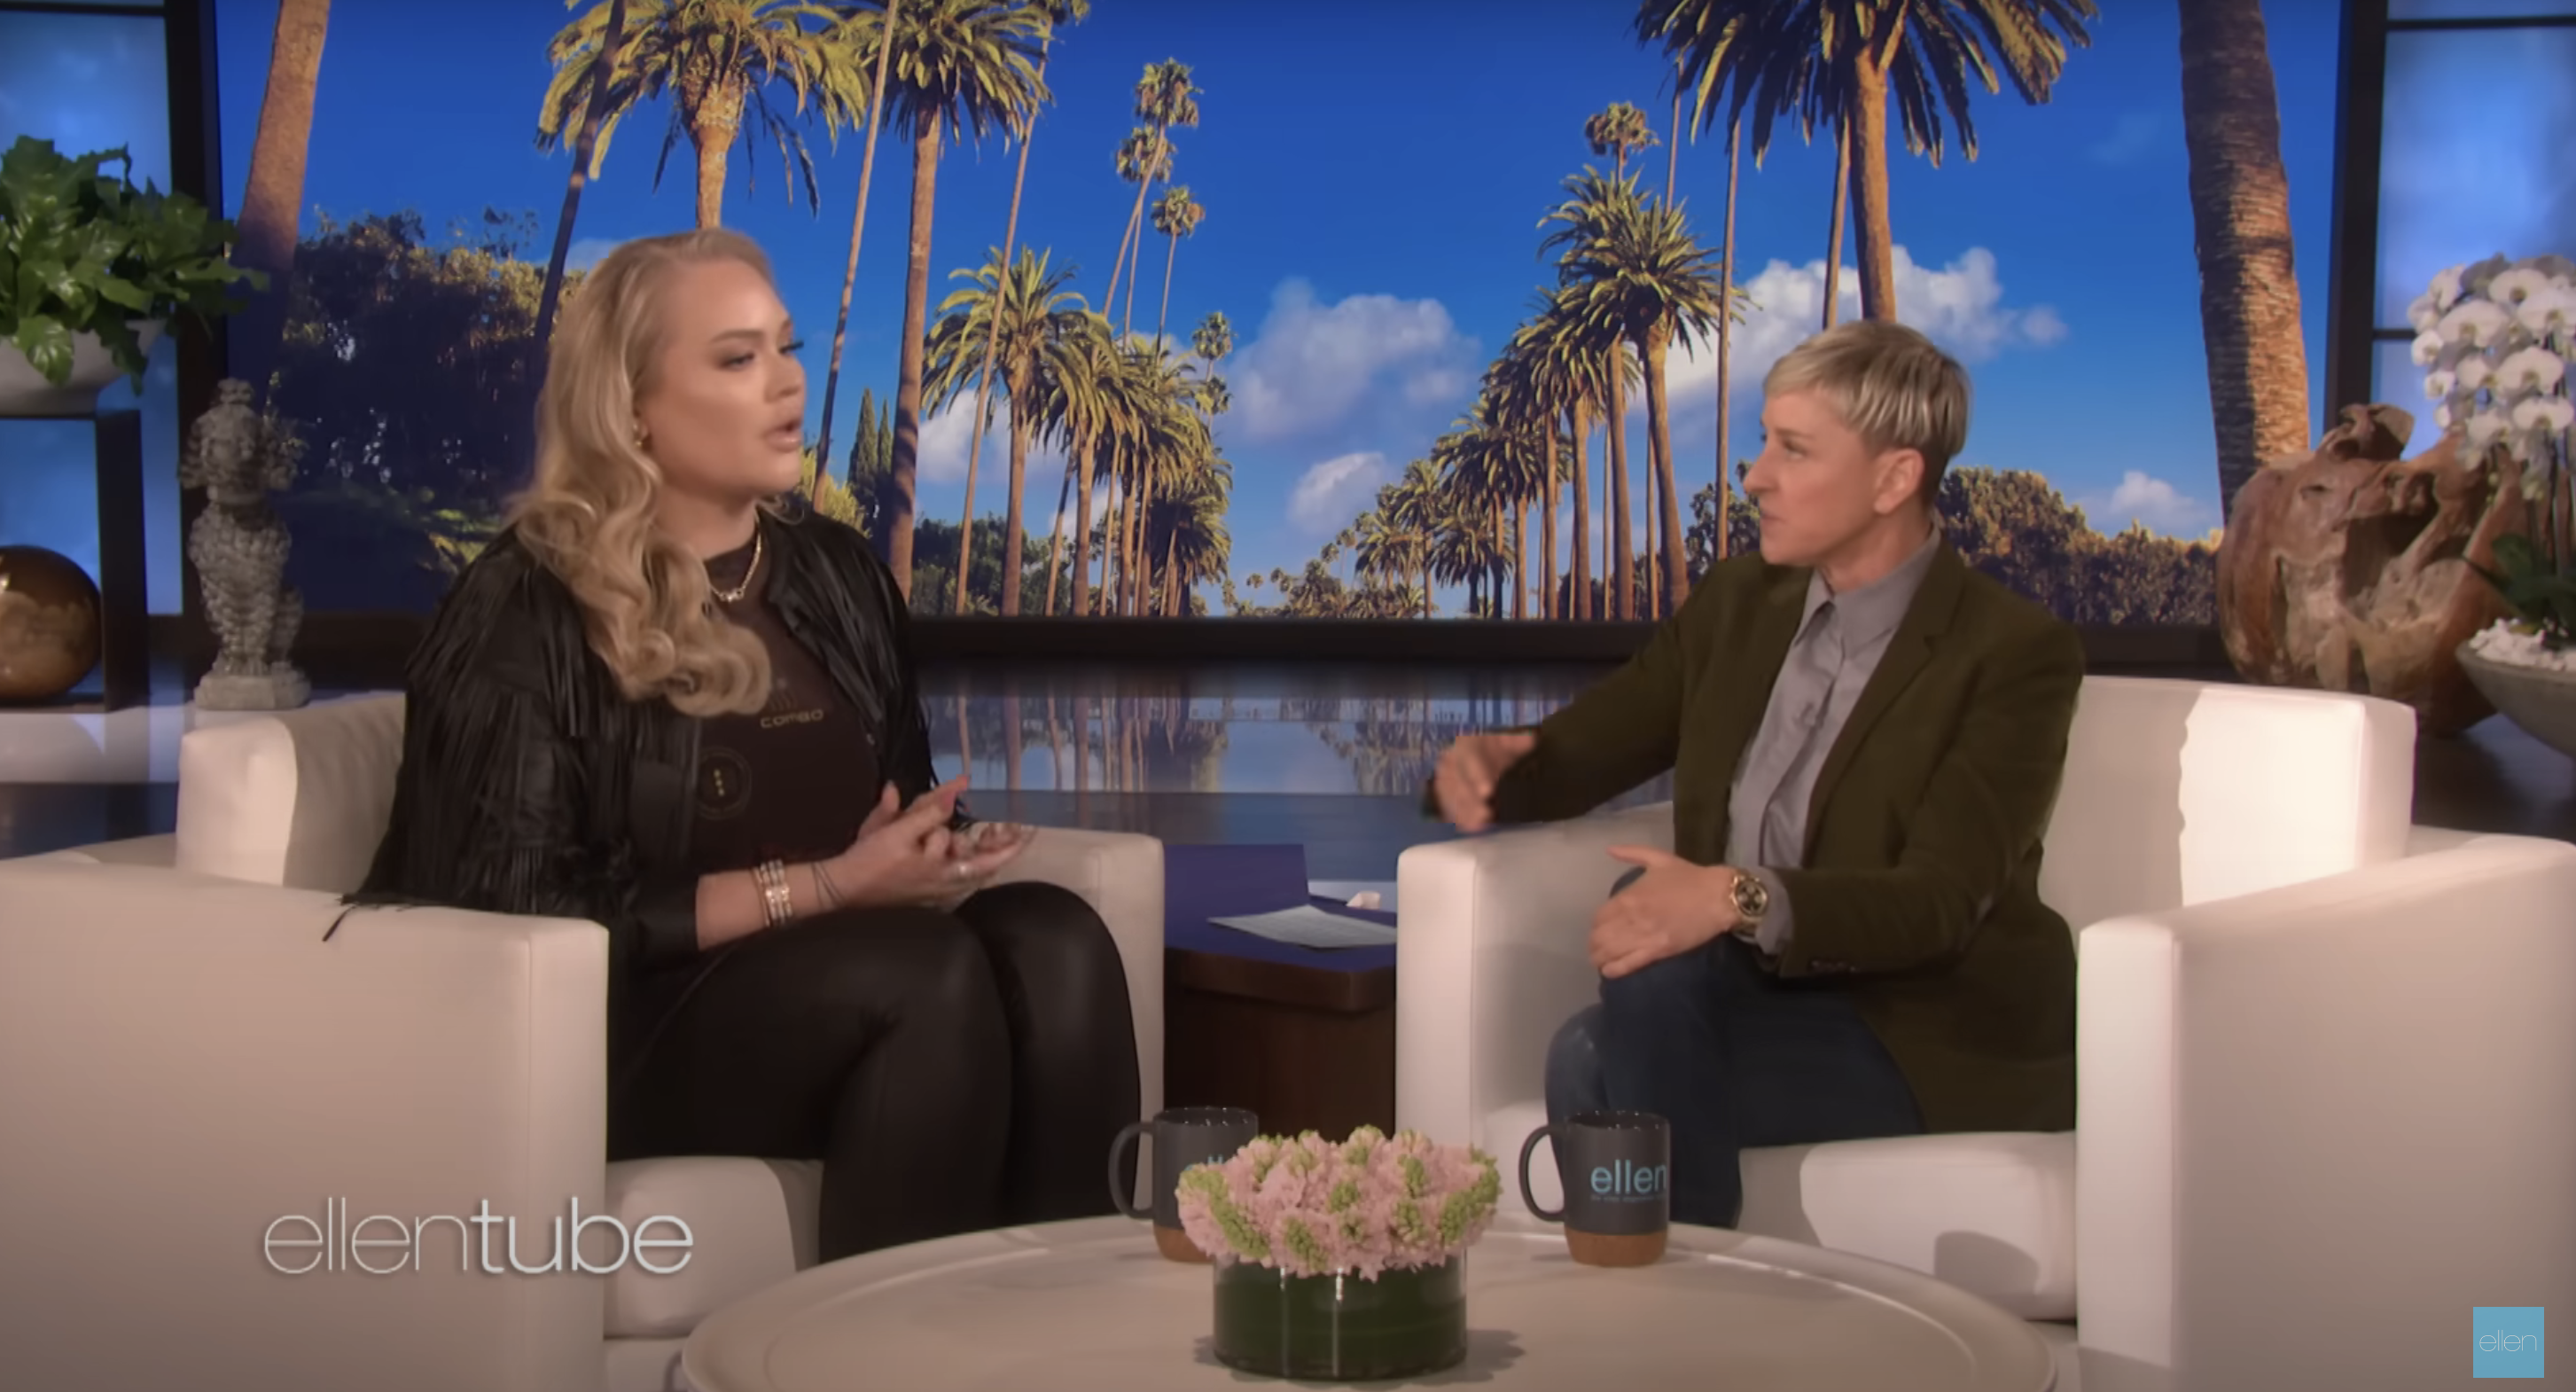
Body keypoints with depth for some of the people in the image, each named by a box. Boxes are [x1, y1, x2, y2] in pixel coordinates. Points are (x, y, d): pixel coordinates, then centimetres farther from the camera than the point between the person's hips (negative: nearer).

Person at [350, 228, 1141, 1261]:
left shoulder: (836, 574, 13)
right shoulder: (525, 614, -7)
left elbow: (915, 802, 20)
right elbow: (526, 912, -13)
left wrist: (934, 855, -7)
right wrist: (821, 889, -17)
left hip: (840, 983, 6)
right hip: (614, 1024, -6)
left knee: (1054, 944, -25)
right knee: (929, 976, -32)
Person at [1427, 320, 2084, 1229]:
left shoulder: (2014, 653, -10)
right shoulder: (1740, 601, 9)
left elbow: (1936, 901, -22)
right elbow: (1580, 749, 11)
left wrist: (1742, 899, -39)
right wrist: (1488, 762, -13)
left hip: (1938, 1039, -5)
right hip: (1748, 991, 5)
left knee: (1596, 1067, -28)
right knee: (1651, 972, -31)